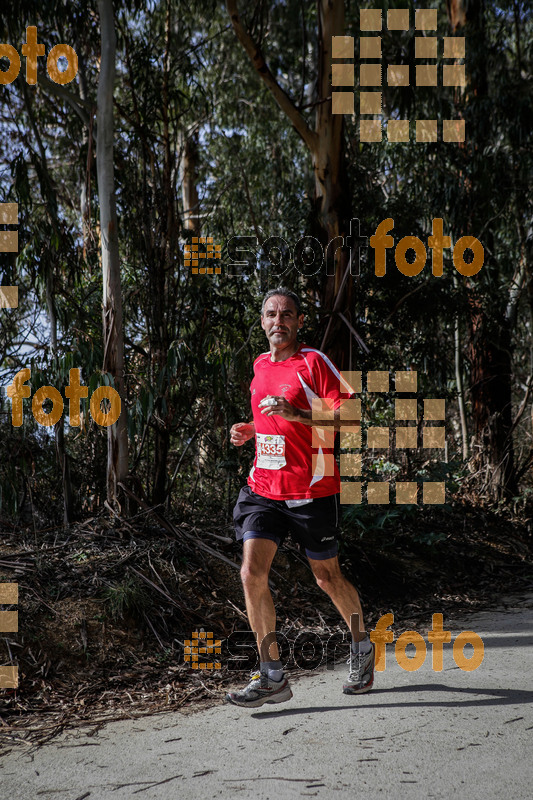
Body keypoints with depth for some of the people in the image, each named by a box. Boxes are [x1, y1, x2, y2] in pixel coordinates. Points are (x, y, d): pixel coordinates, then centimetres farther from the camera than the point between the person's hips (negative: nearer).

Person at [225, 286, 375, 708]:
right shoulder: (260, 364, 12)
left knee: (328, 578, 9)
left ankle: (362, 647, 36)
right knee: (252, 573, -12)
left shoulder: (314, 362, -8)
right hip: (264, 488, 5)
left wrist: (295, 414, -26)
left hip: (313, 491, -5)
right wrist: (250, 430, 9)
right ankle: (273, 677, -4)